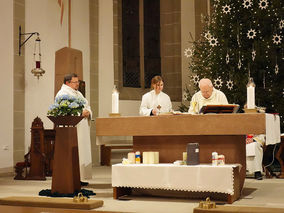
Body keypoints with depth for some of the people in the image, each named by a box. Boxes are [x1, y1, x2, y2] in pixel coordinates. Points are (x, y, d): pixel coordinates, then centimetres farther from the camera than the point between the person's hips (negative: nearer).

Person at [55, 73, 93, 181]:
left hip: (81, 129, 9)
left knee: (82, 154, 7)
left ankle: (79, 177, 12)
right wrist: (80, 113, -21)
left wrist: (87, 112, -2)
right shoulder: (62, 93, -6)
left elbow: (86, 105, 21)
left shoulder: (78, 93, 22)